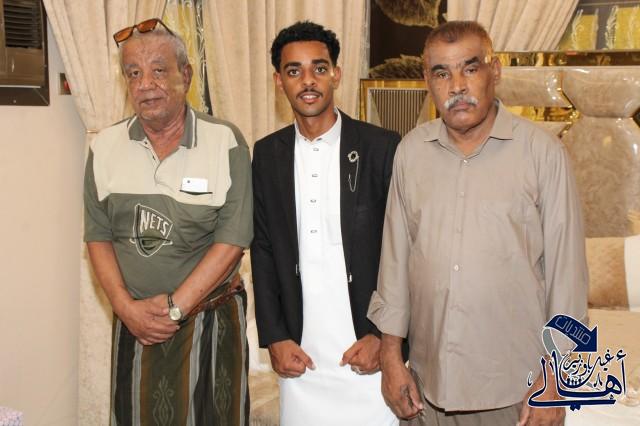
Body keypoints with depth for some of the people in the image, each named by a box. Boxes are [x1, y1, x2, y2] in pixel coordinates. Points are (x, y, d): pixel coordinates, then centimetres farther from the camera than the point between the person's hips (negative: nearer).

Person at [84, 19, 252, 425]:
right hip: (134, 323, 3)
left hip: (211, 321, -2)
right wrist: (126, 307, -8)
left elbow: (233, 238, -12)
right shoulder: (105, 147, 2)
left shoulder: (226, 143, -9)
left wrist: (174, 307, -14)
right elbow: (98, 236, 4)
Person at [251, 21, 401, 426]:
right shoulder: (267, 153, 6)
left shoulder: (382, 147, -4)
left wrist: (384, 335, -8)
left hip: (369, 351, -2)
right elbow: (263, 248, 9)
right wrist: (274, 338, 2)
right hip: (299, 355, 3)